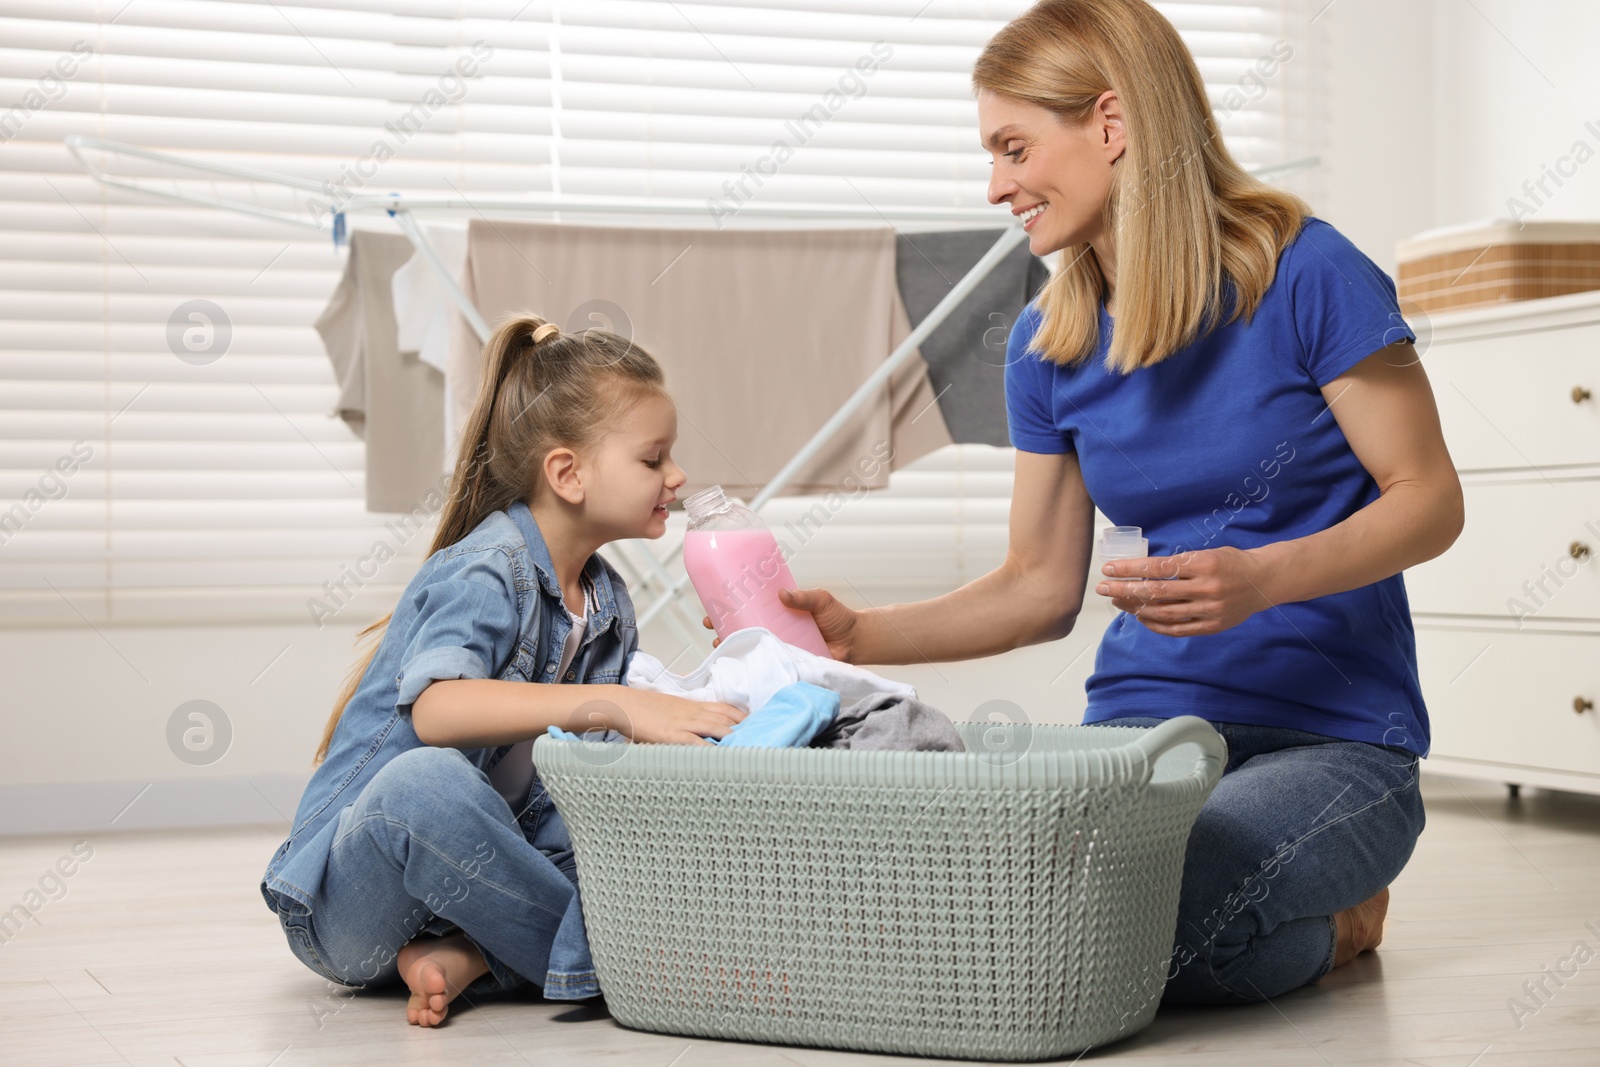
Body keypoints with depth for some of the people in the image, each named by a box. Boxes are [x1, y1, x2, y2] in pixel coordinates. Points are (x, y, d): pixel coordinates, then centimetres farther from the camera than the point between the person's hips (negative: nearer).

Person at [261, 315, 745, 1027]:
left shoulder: (608, 603, 9)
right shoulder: (485, 574, -17)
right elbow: (438, 710, -37)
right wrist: (612, 704, -42)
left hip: (479, 863, 8)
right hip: (350, 895, -7)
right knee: (425, 781, -41)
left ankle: (469, 957, -19)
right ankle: (589, 951, -22)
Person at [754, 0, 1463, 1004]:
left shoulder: (1304, 274, -8)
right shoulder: (1049, 345, 9)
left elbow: (1430, 500, -6)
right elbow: (1042, 587, 12)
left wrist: (1262, 576, -24)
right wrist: (862, 635, -2)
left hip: (1332, 740, -5)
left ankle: (1335, 919, 2)